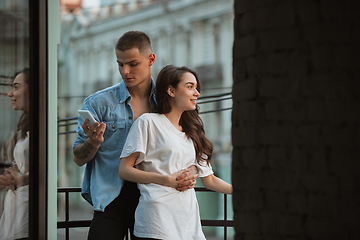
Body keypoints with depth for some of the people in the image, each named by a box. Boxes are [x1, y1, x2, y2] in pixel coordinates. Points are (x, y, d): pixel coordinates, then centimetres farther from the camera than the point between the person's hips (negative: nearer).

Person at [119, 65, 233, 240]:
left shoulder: (192, 132, 23)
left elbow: (209, 180, 20)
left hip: (188, 218, 6)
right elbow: (124, 170, -5)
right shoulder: (148, 122, 1)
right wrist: (166, 180, -17)